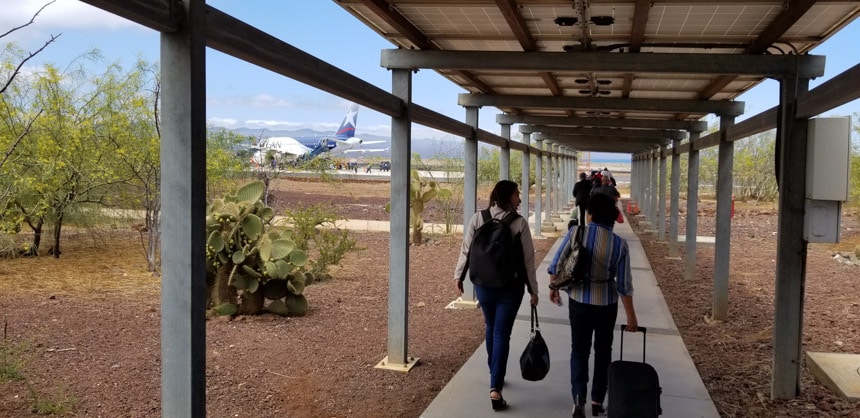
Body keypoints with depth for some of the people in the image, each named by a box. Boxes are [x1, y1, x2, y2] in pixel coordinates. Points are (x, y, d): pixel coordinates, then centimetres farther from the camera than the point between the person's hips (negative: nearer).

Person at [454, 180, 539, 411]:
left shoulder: (478, 218, -4)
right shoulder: (520, 222, -10)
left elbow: (466, 249, -3)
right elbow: (528, 259, -7)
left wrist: (458, 275, 8)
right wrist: (533, 289, 1)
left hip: (483, 284, 3)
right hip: (511, 286, -3)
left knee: (490, 328, 22)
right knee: (502, 333, 0)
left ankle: (495, 374, 40)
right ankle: (495, 388, -6)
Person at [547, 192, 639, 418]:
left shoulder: (575, 233, -12)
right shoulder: (619, 244, -12)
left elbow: (556, 265, -6)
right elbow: (624, 285, -10)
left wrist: (553, 287, 13)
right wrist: (631, 316, -1)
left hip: (578, 300, 0)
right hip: (606, 303, 0)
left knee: (579, 349, 11)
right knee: (603, 350, 18)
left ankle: (578, 399, -1)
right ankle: (597, 400, 24)